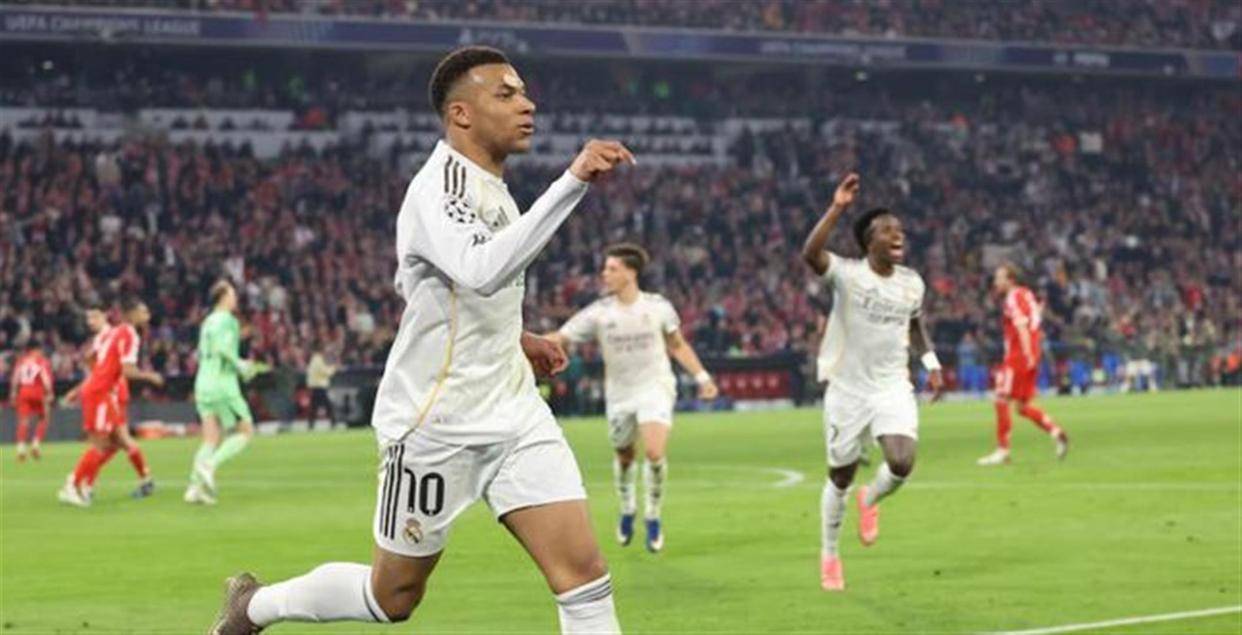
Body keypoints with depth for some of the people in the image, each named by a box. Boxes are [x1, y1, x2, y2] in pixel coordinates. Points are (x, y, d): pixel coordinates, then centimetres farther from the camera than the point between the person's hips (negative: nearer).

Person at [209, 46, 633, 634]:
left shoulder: (486, 185, 11)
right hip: (436, 425, -8)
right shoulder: (438, 188, -19)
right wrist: (572, 181, -45)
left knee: (585, 573, -8)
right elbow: (482, 271, -41)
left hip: (513, 410, 8)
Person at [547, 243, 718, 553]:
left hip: (655, 389, -2)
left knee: (655, 452, -20)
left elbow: (678, 346, 10)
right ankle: (627, 510, 41)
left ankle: (653, 516, 0)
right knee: (623, 455, 13)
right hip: (619, 394, 2)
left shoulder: (658, 307, -4)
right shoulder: (598, 312, -6)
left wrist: (701, 377, 7)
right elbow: (559, 338, -8)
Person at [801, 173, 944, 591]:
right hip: (848, 389, -3)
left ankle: (871, 501, 15)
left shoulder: (912, 283, 3)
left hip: (893, 388, 3)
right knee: (841, 476, 7)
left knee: (902, 463, -20)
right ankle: (829, 555, 28)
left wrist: (932, 364, 11)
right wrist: (837, 209, -39)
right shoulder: (847, 274, -12)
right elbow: (811, 254, -34)